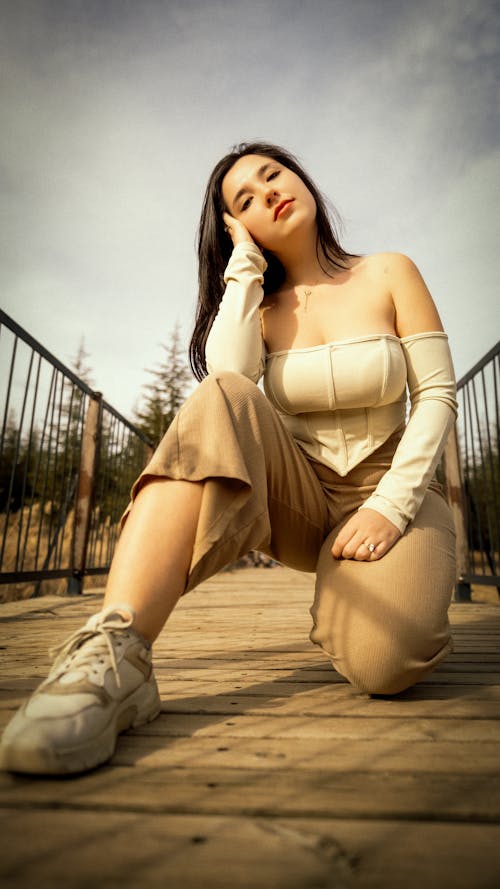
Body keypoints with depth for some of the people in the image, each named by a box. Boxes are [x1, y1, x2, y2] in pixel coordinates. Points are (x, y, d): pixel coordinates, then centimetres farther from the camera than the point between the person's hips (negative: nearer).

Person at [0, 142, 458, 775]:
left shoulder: (390, 274, 5)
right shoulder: (262, 306, 9)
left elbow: (437, 395, -2)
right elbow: (226, 375, -15)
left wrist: (389, 505, -16)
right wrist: (245, 264, -4)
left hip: (386, 493, 0)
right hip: (300, 498, 1)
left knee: (381, 662, -31)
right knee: (222, 401, -32)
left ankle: (337, 615, 6)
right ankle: (115, 656, -39)